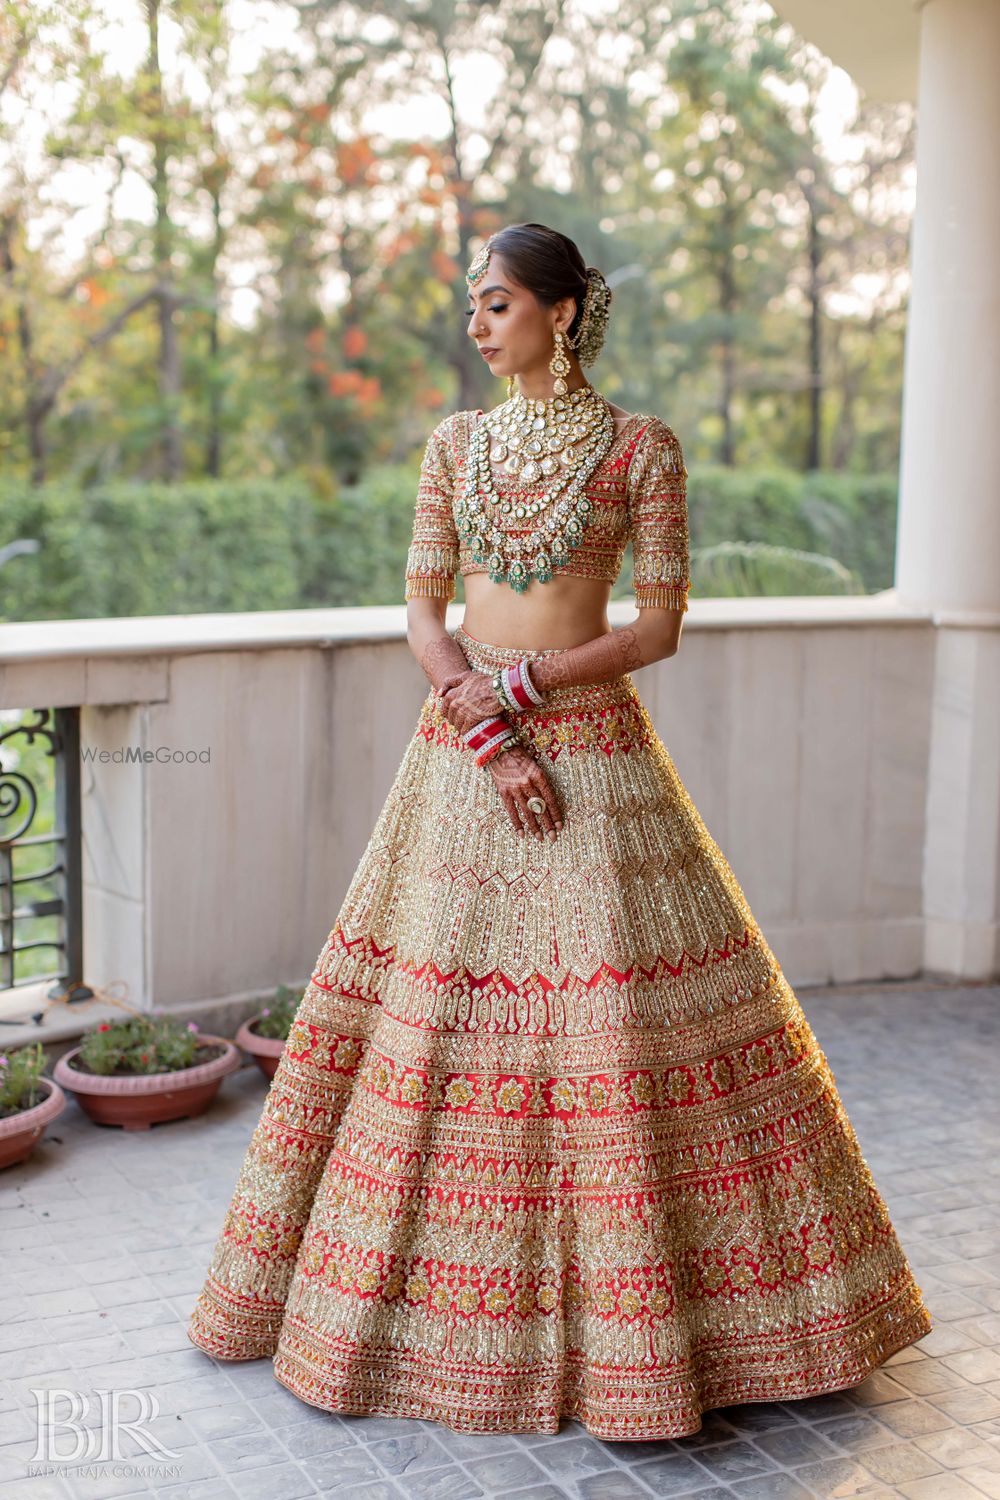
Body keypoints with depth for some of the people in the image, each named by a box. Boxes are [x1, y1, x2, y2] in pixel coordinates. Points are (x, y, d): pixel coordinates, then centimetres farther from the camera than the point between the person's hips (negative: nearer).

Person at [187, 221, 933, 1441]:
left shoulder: (642, 446, -1)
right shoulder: (455, 442, 10)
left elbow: (661, 626, -5)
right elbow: (422, 614, 4)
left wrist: (514, 681, -13)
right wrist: (489, 733, -11)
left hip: (591, 748, -4)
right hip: (460, 754, 4)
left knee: (609, 1025, -4)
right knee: (432, 1016, 6)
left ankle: (632, 1328, 12)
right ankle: (440, 1311, 23)